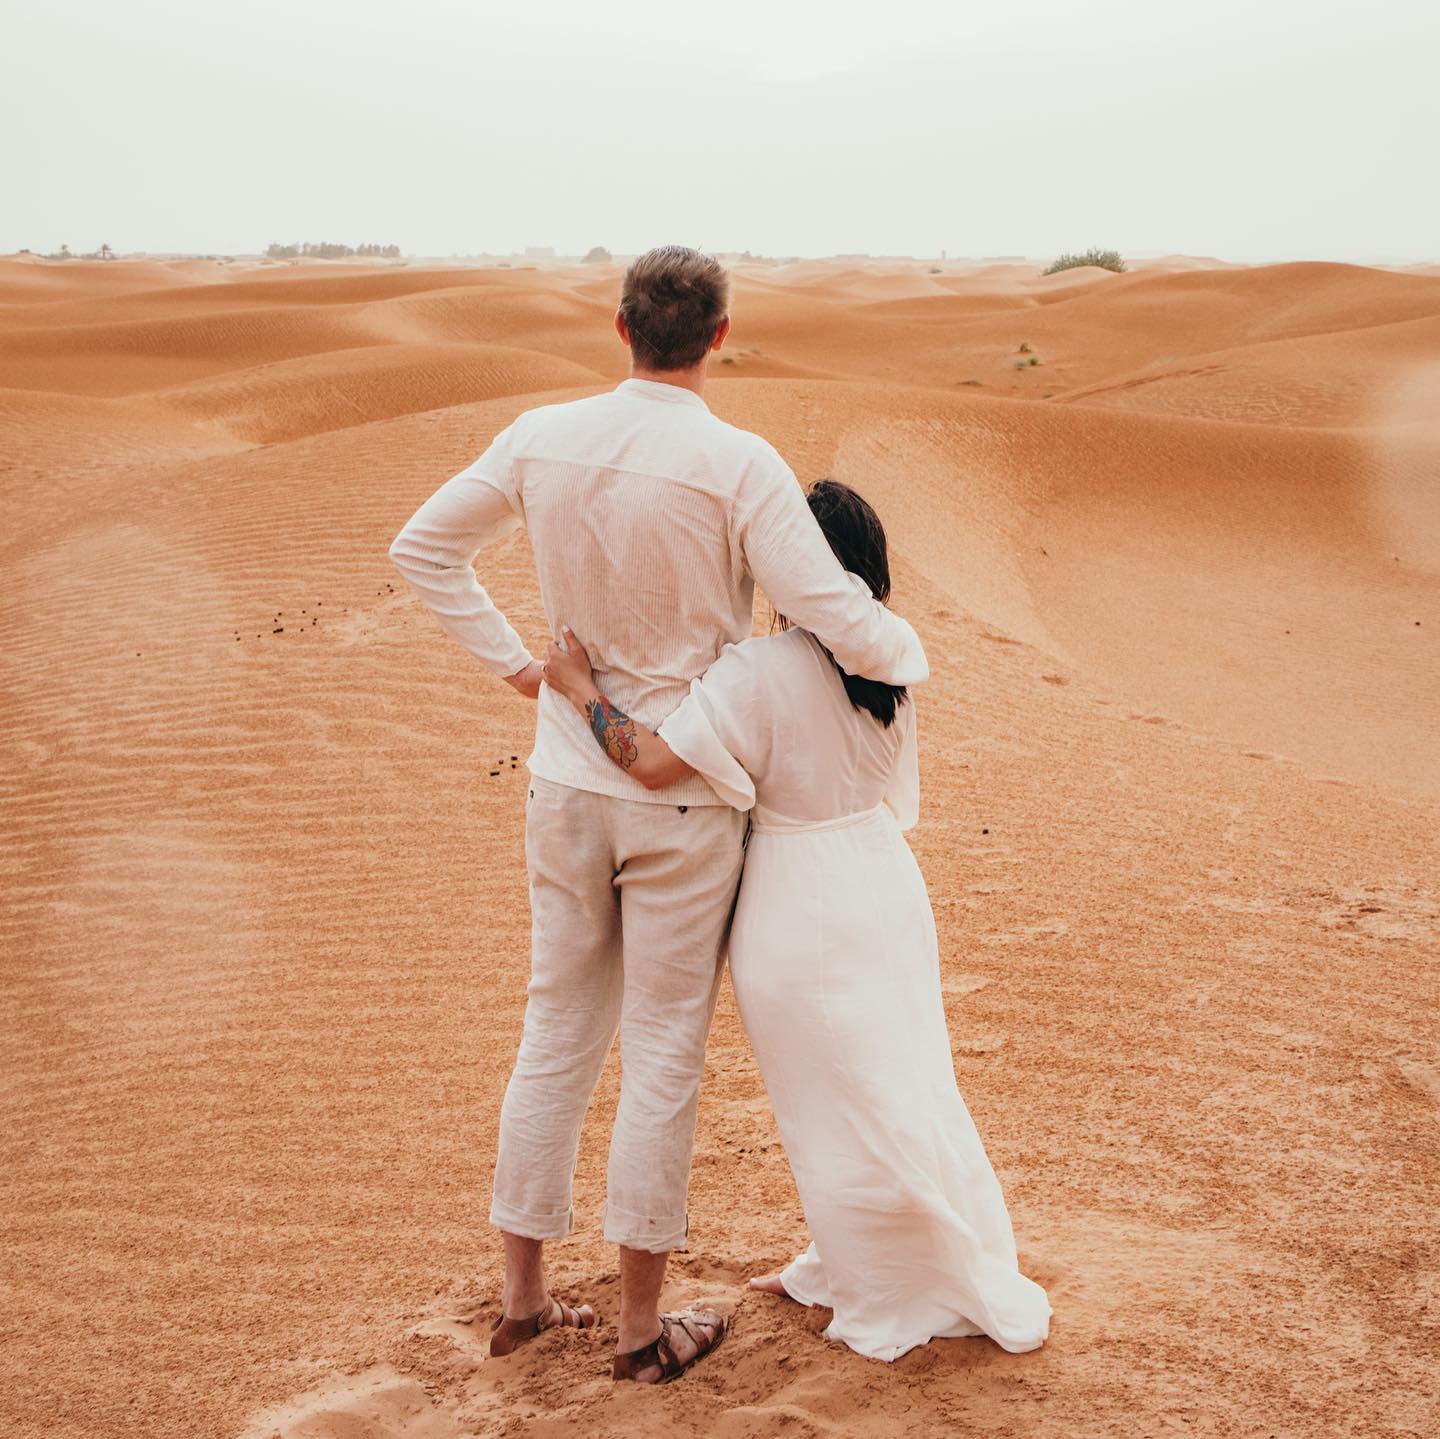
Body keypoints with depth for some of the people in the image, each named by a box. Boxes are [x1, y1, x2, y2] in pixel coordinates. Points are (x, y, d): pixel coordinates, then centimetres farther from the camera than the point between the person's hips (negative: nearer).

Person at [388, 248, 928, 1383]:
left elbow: (424, 547, 9)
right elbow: (834, 615, -20)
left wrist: (515, 664, 11)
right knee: (663, 1056, 7)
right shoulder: (737, 465, -17)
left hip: (566, 785, 5)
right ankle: (643, 1325, 19)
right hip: (682, 799, -5)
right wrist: (909, 653, 1)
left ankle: (525, 1294, 29)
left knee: (558, 1036, 17)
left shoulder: (543, 438, -1)